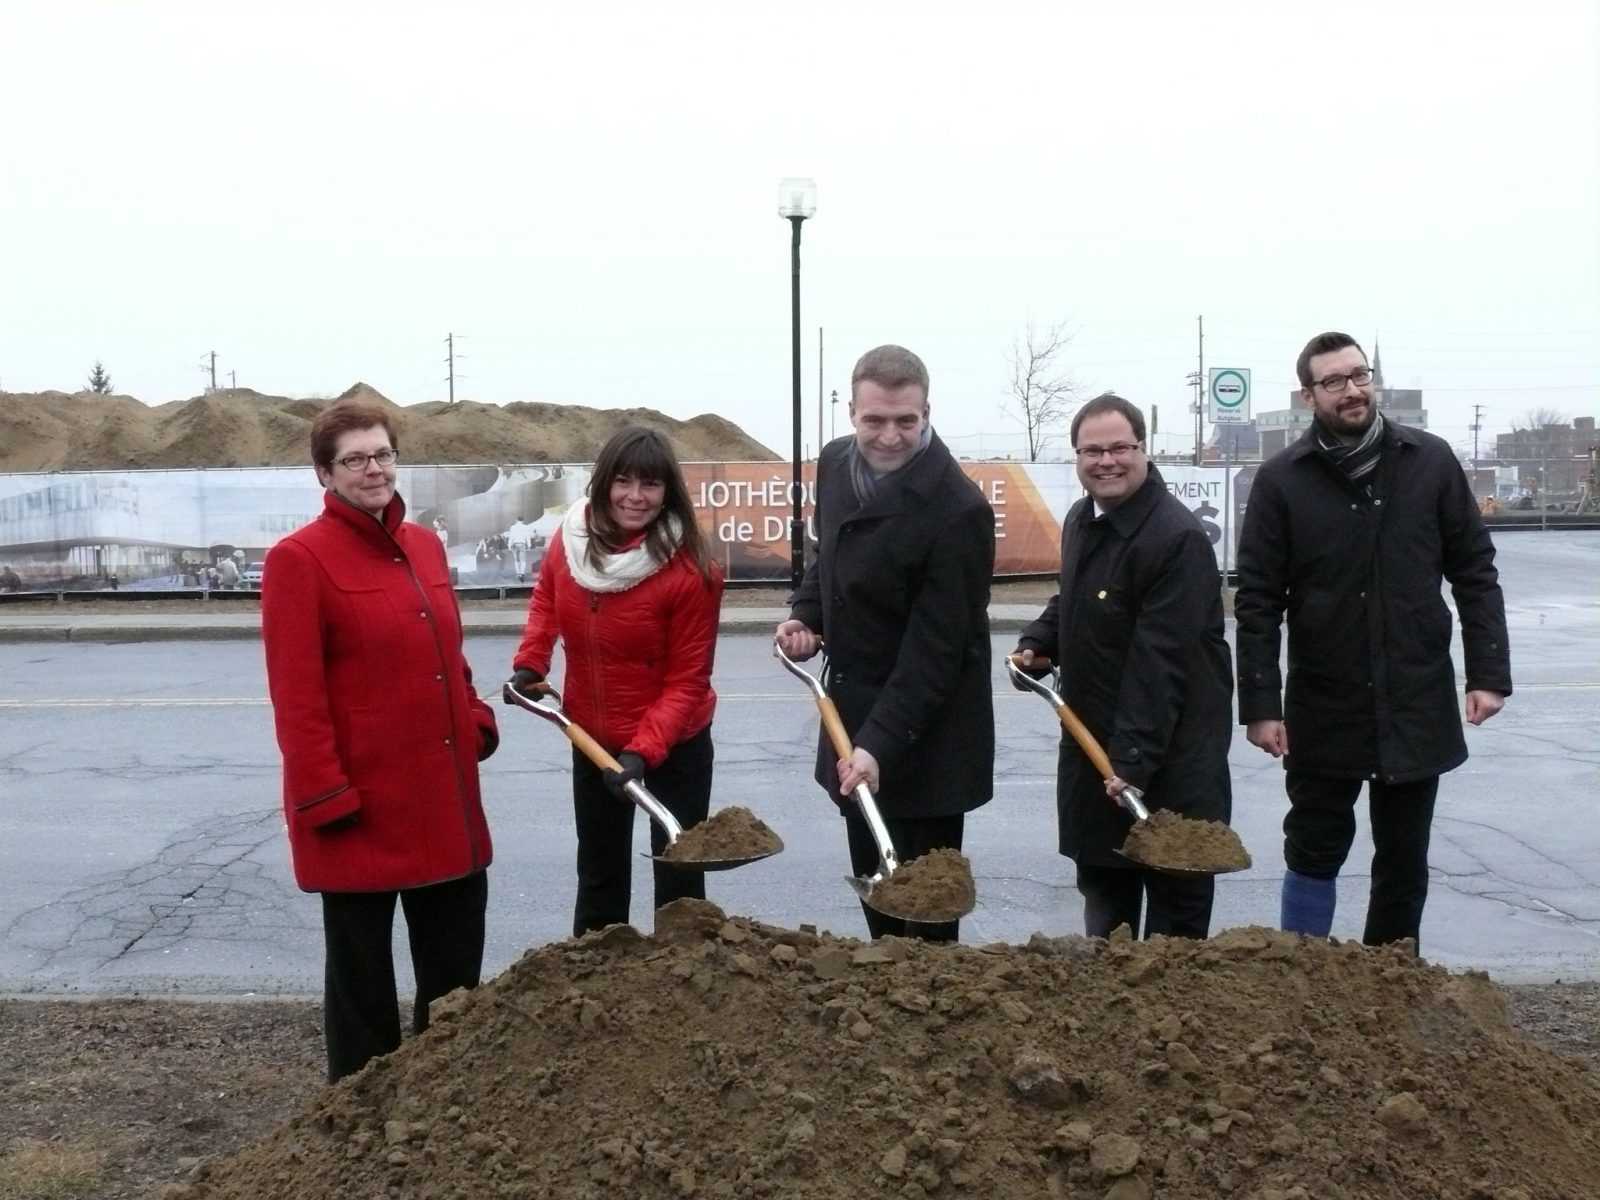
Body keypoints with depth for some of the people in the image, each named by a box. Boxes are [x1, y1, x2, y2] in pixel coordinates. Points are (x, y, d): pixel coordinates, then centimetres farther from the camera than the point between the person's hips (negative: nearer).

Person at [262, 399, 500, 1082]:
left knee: (457, 956, 18)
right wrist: (324, 794, -17)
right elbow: (295, 694, -15)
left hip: (444, 795, 7)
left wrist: (477, 720, 7)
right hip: (361, 804, -7)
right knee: (361, 967, 9)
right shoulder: (299, 558, -11)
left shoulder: (424, 545, 10)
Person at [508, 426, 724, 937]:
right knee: (598, 871, 20)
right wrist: (530, 662, -2)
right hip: (591, 738, 5)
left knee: (677, 875, 5)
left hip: (674, 745, -5)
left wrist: (643, 750, -29)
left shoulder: (690, 569, -24)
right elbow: (545, 598, 12)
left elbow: (687, 680, -20)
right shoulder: (571, 538, -9)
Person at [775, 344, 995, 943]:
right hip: (852, 708, 7)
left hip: (925, 733, -7)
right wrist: (805, 611, 0)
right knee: (872, 884, 19)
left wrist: (882, 741, -29)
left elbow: (937, 645, -24)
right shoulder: (835, 462, 0)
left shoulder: (957, 508, -23)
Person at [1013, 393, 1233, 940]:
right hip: (1092, 741, 9)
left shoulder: (1178, 538, -20)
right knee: (1102, 885, 20)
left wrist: (1135, 760, -26)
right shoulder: (1080, 520, 8)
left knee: (1176, 901, 5)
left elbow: (1160, 661, -24)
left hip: (1171, 753, -8)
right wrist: (1038, 641, 5)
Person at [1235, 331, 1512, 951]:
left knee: (1404, 860, 13)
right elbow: (1257, 601, -6)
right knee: (1314, 850, 9)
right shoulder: (1281, 480, -4)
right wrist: (1260, 704, -10)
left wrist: (1488, 671, -4)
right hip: (1322, 710, -1)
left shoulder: (1431, 461, 0)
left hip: (1418, 706, 2)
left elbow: (1475, 572, 3)